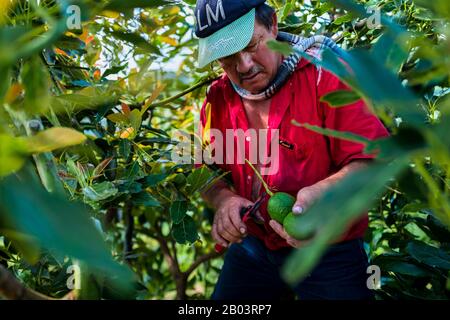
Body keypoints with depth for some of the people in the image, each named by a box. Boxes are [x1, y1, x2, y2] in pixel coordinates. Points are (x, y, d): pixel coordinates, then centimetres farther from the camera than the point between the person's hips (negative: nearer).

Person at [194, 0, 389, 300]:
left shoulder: (324, 74, -16)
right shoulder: (218, 98, 0)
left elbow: (375, 158, -20)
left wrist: (323, 193, -37)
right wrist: (223, 199, -16)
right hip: (250, 247, 5)